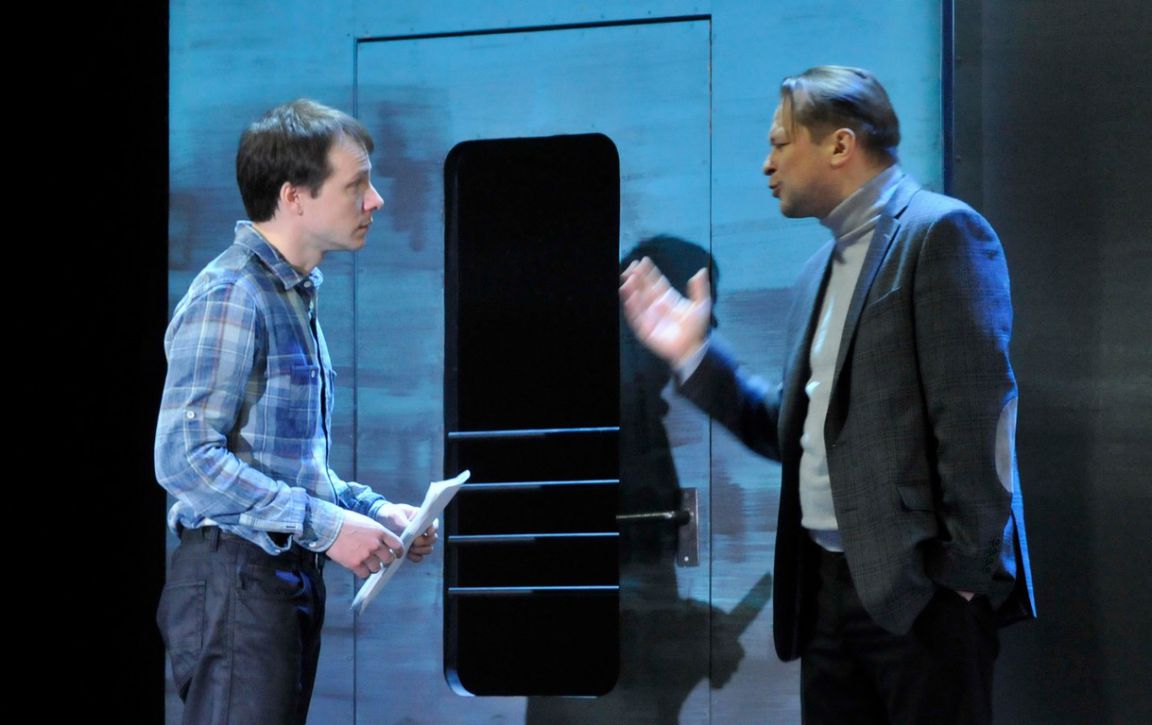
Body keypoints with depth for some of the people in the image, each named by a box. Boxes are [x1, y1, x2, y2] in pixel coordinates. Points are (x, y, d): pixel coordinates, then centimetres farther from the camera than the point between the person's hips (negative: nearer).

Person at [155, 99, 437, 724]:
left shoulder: (294, 296, 19)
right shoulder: (229, 297, -12)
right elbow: (185, 457, -21)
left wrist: (373, 510, 11)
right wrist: (326, 524, -18)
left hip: (289, 578, 9)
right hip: (235, 576, -9)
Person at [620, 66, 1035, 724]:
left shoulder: (941, 231, -6)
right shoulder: (823, 272, 22)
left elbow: (974, 410, -14)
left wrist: (965, 567, -18)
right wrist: (694, 354, 13)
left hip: (920, 588, -8)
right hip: (830, 589, 8)